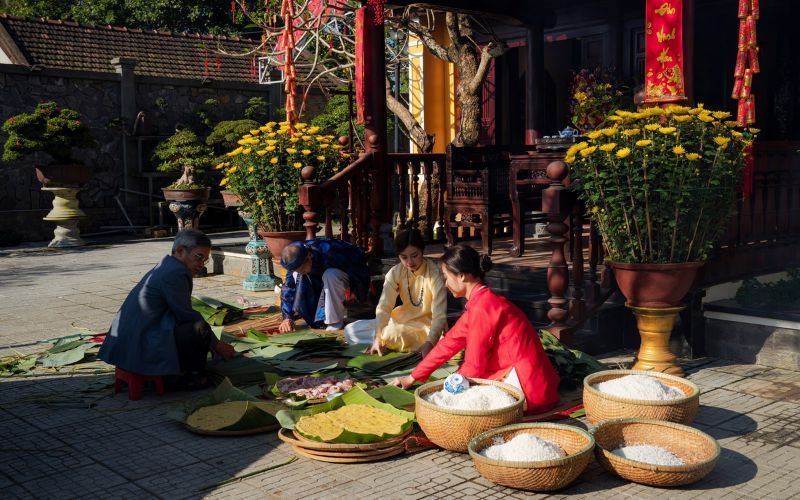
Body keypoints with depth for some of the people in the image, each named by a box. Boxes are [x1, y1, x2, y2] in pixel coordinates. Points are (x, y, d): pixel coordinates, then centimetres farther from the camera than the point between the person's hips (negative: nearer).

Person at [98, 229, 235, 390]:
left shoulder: (166, 267, 16)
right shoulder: (175, 273, -16)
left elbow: (181, 314, 20)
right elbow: (186, 316, -15)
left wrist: (214, 343, 18)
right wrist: (217, 345, -4)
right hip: (141, 347, -11)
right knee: (200, 329, -20)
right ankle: (181, 377, -3)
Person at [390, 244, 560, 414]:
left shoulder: (482, 307, -19)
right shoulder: (482, 300, 12)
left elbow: (474, 366, -14)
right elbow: (450, 342, 16)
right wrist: (412, 378, 19)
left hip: (526, 385, -9)